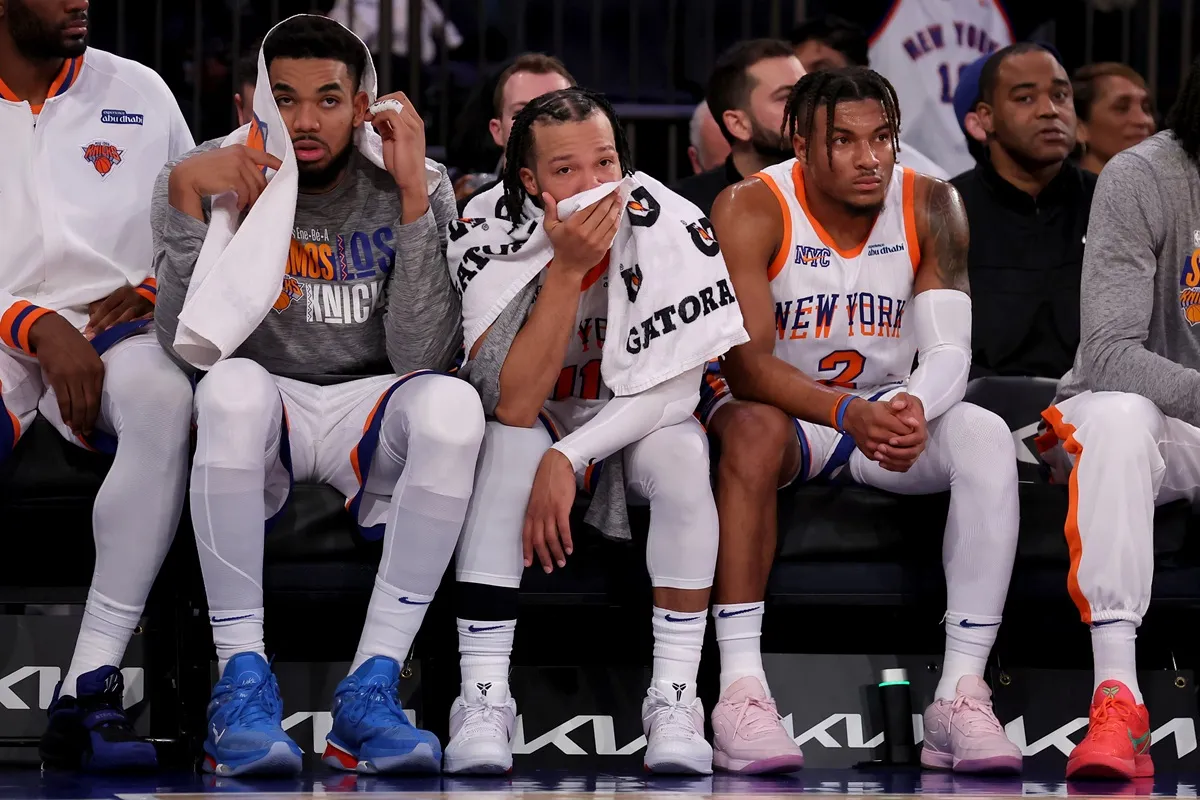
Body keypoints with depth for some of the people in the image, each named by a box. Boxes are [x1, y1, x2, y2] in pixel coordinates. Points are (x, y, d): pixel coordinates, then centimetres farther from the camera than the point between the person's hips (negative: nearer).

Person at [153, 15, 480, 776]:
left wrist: (412, 195, -20)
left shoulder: (417, 189, -3)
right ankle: (242, 680, -32)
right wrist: (187, 193, -24)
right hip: (259, 427, -1)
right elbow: (187, 344, -16)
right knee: (233, 386, -36)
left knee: (452, 404, -32)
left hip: (368, 414, 1)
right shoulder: (217, 180, -5)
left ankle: (371, 686, -31)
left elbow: (421, 357, -15)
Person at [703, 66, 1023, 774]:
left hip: (888, 410, 3)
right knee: (752, 428, -37)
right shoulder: (751, 210, -18)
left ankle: (962, 694, -32)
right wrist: (848, 415, -44)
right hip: (784, 408, -3)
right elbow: (745, 365, -27)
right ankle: (741, 688, -41)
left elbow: (949, 351, -14)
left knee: (987, 436, -27)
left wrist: (915, 408, -39)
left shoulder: (930, 206, -8)